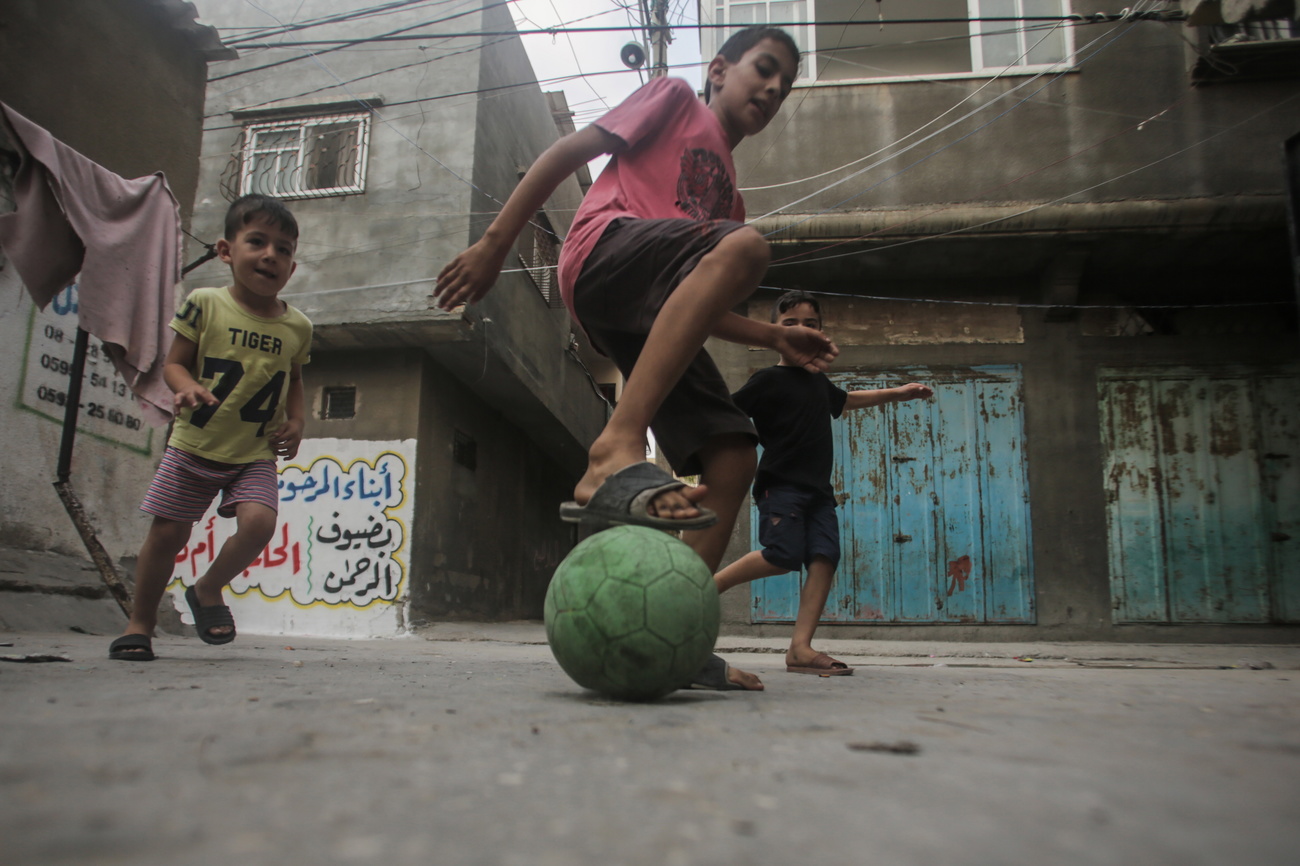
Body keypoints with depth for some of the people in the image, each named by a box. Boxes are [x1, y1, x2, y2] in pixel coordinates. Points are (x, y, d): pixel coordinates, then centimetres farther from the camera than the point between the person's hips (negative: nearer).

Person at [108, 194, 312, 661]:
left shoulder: (297, 327, 1)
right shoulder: (205, 303, -6)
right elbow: (174, 362, -2)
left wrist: (296, 421, 0)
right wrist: (186, 387, -24)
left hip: (256, 454, 1)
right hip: (194, 444, -1)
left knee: (258, 522, -20)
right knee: (168, 532, 3)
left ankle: (207, 590, 10)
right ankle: (140, 624, 25)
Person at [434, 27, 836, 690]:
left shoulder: (729, 197, 36)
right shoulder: (676, 100, 18)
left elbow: (701, 308, 34)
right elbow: (569, 151, 7)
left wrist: (775, 336, 19)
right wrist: (495, 242, -5)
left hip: (652, 317, 7)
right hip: (605, 251, -7)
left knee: (732, 457, -8)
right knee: (744, 246, -35)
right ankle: (616, 455, -47)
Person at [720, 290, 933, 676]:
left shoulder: (819, 382, 20)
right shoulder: (767, 380, -3)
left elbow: (847, 399, 40)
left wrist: (898, 392, 43)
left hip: (817, 489, 7)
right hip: (780, 484, -7)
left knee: (825, 556, -9)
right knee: (783, 555, -20)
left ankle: (800, 649, -12)